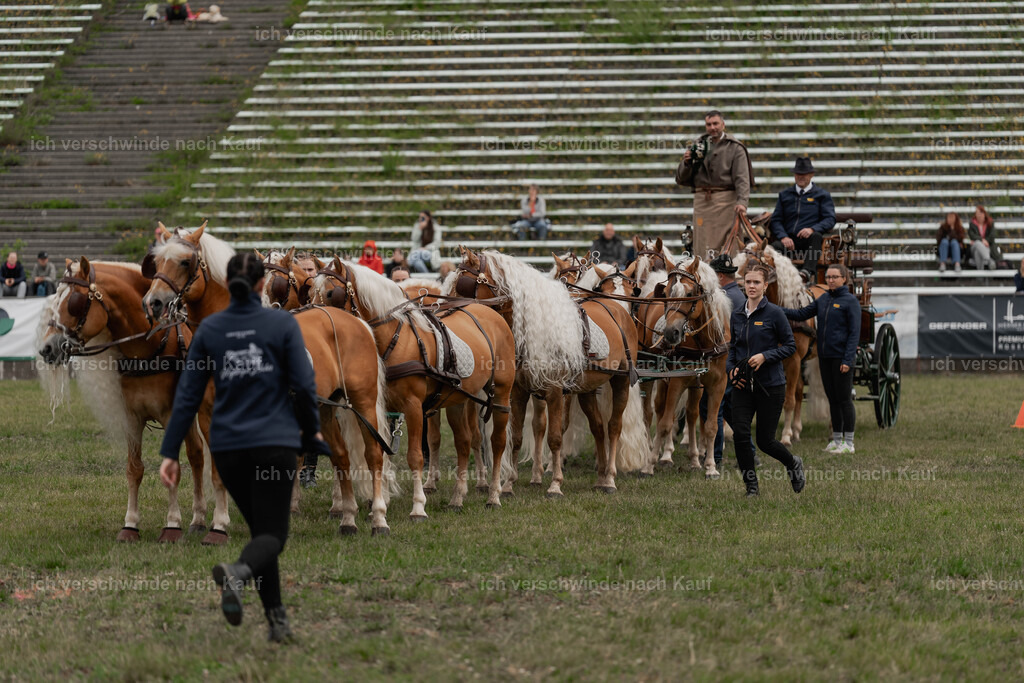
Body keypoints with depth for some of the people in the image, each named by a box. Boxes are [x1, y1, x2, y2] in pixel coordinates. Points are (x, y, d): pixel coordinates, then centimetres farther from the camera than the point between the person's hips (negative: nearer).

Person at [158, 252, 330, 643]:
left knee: (261, 528, 18)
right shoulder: (282, 324, -4)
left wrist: (170, 453, 5)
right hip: (275, 442, -3)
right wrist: (311, 430, 13)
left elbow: (188, 395, 3)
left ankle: (277, 619, 13)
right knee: (272, 533, -2)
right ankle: (239, 572, -36)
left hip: (227, 446, 3)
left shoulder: (209, 329, 3)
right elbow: (304, 385, -5)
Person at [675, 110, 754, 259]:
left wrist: (742, 202, -23)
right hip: (701, 201, 4)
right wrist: (686, 163, -5)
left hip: (725, 201, -4)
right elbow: (681, 179, 16)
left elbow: (742, 178, -7)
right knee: (702, 249, 0)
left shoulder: (734, 148, 4)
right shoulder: (698, 145, 16)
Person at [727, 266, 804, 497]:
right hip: (743, 385, 4)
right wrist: (731, 369, 0)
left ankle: (793, 464, 32)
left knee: (765, 440, 0)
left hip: (771, 384, -4)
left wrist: (765, 356, -18)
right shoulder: (736, 316, 8)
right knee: (740, 434, -11)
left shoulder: (774, 313, -6)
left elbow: (790, 345, -4)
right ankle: (751, 487, 2)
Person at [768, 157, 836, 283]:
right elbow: (776, 220, 15)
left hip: (808, 239, -2)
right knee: (774, 247, -32)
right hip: (789, 240, 2)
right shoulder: (784, 195, 23)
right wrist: (783, 237, -7)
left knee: (816, 236, -38)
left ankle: (809, 271, -56)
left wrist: (812, 229, -17)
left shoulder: (821, 194, 15)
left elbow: (830, 219, 4)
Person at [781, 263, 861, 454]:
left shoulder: (850, 301, -9)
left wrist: (848, 360, -17)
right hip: (825, 358, 7)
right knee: (832, 399, 12)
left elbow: (854, 332, -11)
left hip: (841, 357, -7)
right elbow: (802, 314, 12)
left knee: (844, 399, -3)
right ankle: (836, 440, 19)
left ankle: (849, 443, 3)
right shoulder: (823, 299, 11)